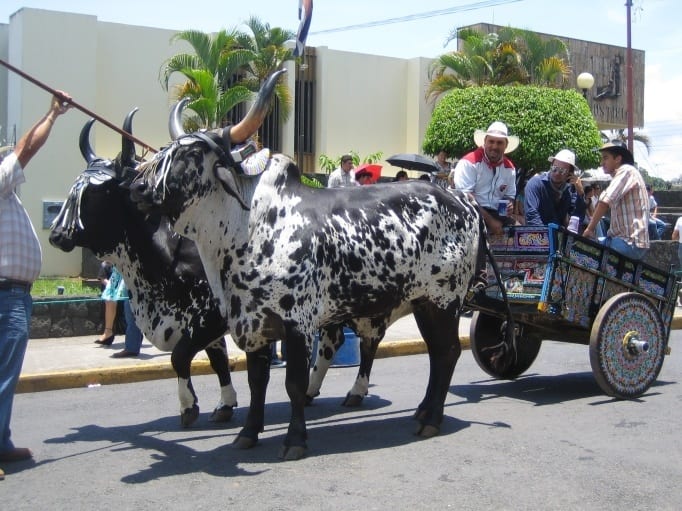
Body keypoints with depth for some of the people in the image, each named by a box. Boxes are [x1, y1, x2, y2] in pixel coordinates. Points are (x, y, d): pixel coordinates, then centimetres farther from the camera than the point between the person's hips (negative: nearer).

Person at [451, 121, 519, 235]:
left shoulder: (509, 168, 10)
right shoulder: (470, 162, -9)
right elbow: (464, 196, -16)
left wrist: (509, 206, -4)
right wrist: (490, 220, -20)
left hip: (497, 215, 5)